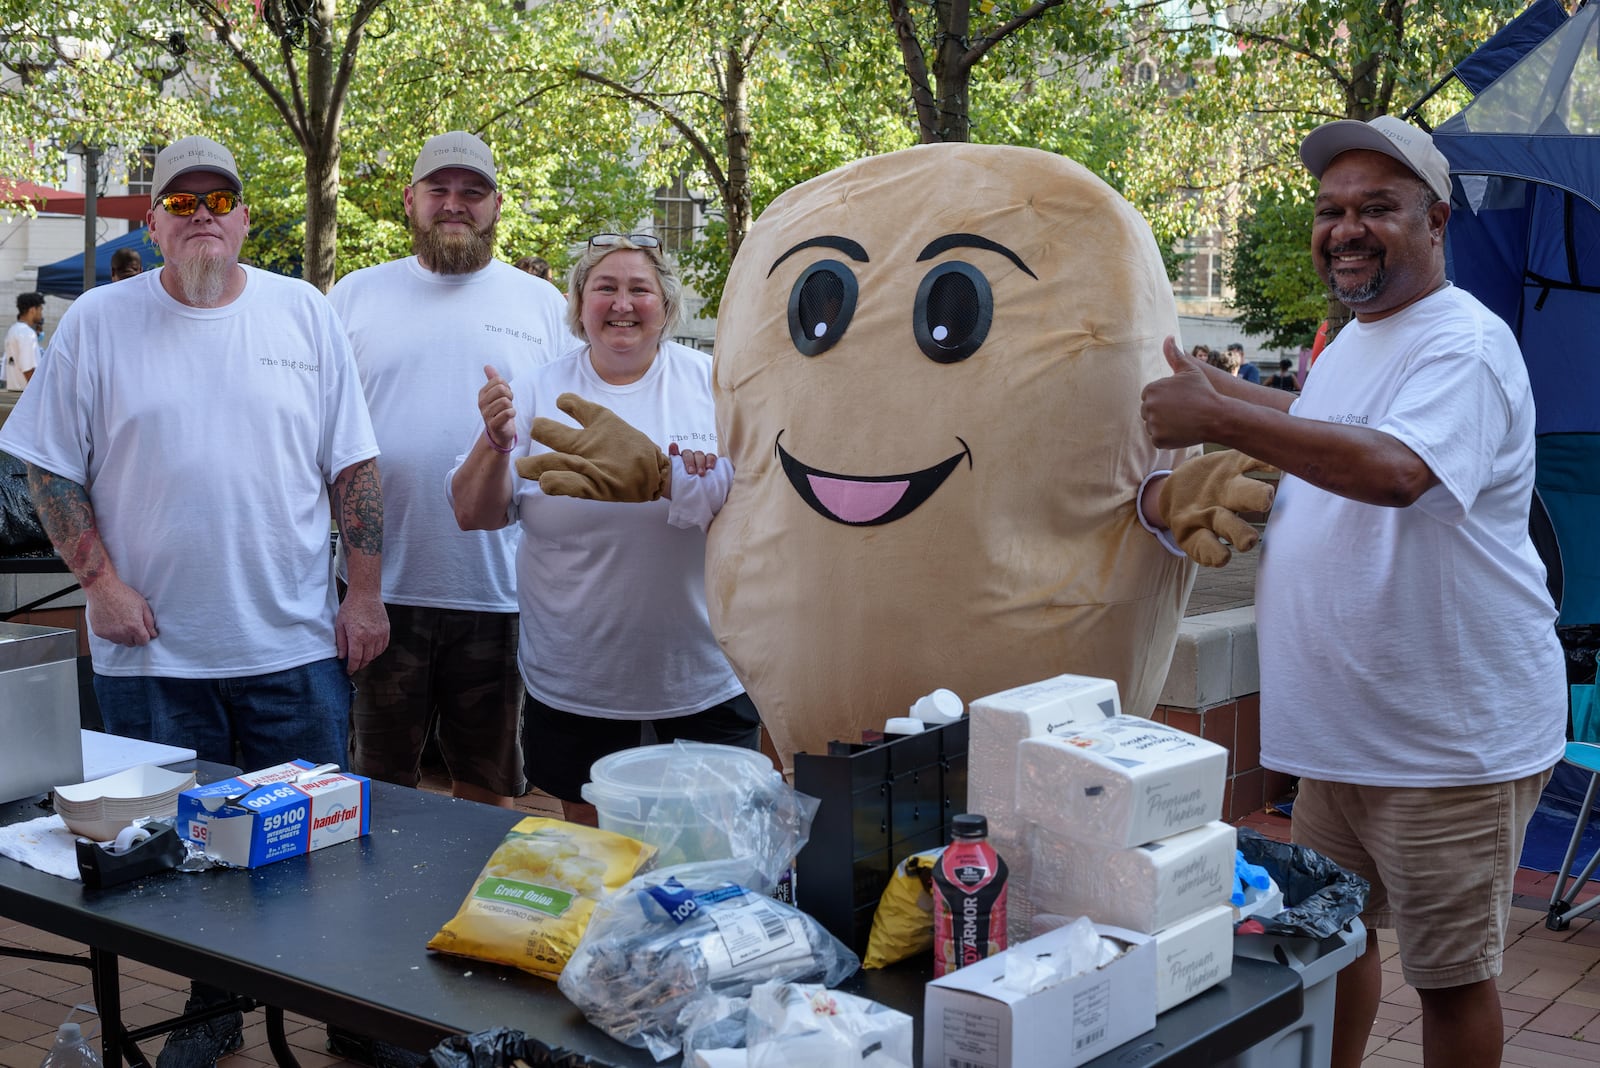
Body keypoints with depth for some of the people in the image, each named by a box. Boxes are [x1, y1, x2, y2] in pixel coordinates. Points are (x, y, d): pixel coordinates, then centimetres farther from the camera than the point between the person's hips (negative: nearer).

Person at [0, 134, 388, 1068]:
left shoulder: (304, 314, 4)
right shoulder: (99, 323, 1)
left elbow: (353, 464, 5)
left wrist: (366, 591, 0)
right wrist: (101, 582, -5)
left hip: (298, 646, 0)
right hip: (154, 651, 0)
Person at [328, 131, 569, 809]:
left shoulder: (542, 304, 9)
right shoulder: (355, 296, 9)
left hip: (498, 593, 0)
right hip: (381, 587, 0)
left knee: (489, 789, 11)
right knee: (379, 786, 11)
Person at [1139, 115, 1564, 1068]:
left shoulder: (1464, 345, -19)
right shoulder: (1353, 338, 12)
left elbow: (1397, 470, -38)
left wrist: (1221, 417, -37)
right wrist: (1216, 385, 27)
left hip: (1451, 739, -9)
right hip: (1345, 727, 9)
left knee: (1451, 975, 4)